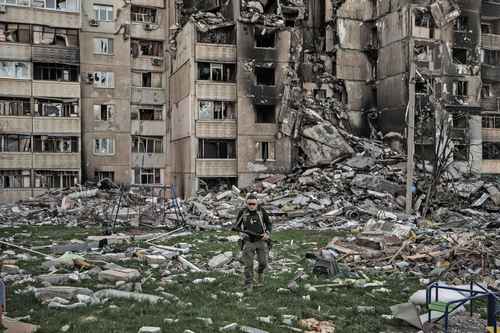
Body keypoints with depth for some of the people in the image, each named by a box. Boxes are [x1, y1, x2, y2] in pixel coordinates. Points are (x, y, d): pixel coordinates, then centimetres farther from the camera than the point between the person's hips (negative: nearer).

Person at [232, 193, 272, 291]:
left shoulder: (262, 211, -3)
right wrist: (236, 228, -14)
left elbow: (269, 224, 7)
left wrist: (267, 233, -10)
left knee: (263, 262, -1)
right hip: (249, 242, 0)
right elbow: (237, 225, 9)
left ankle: (260, 273, 33)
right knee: (248, 264, -3)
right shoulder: (242, 212, -2)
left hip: (261, 240, 0)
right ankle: (248, 285, 8)